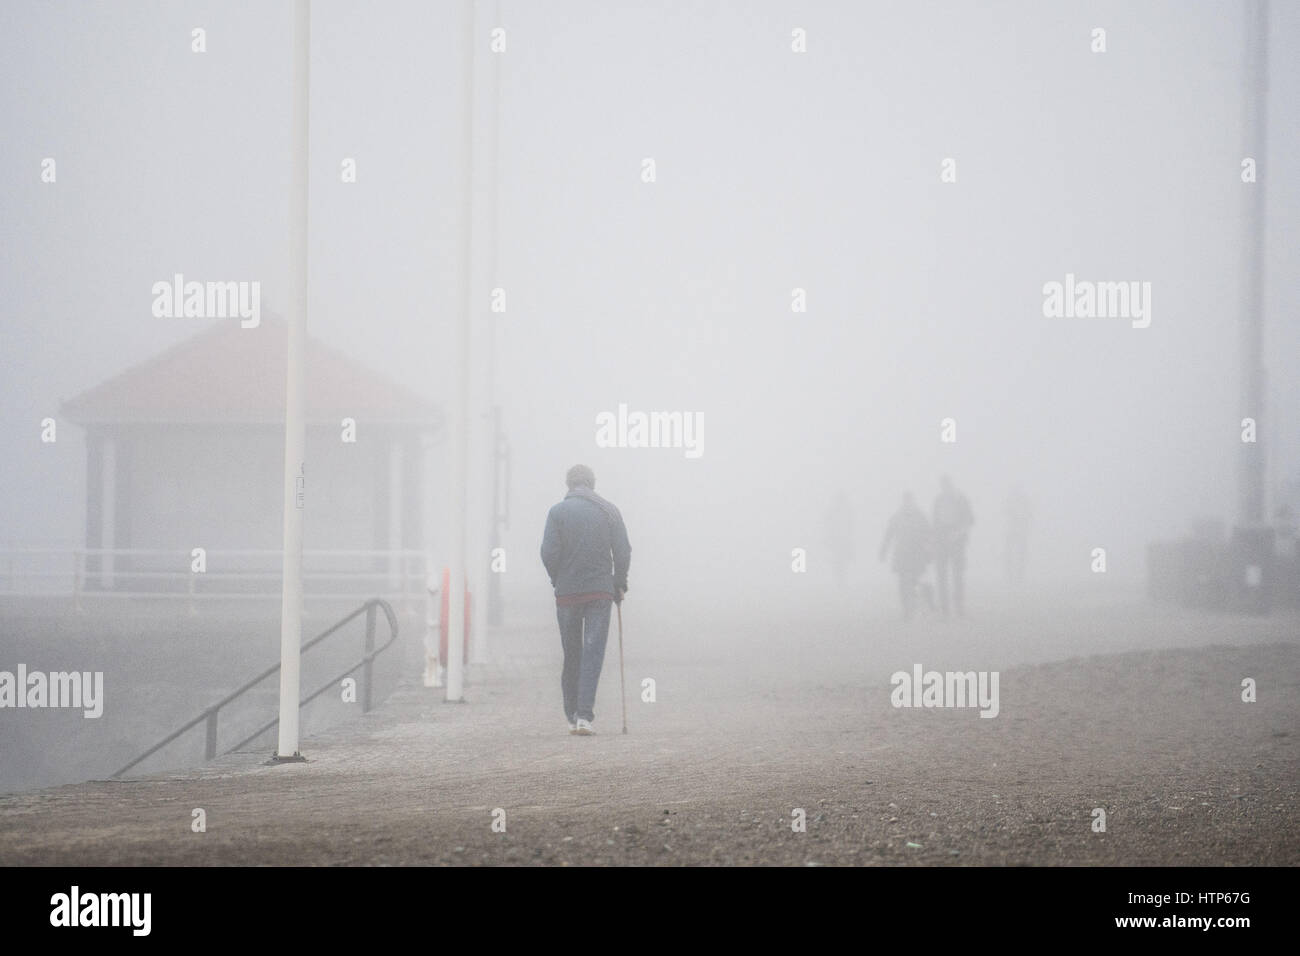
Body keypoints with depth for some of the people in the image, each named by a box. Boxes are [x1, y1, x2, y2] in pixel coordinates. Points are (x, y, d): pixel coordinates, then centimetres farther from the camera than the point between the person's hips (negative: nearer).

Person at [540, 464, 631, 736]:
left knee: (571, 655, 11)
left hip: (567, 592, 0)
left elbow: (549, 553, -8)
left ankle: (572, 716, 13)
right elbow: (623, 552, 0)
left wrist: (558, 581, 7)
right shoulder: (609, 511, 4)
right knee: (593, 652, -3)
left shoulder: (558, 512, -1)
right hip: (601, 591, 0)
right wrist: (620, 584, 12)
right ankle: (584, 715, -14)